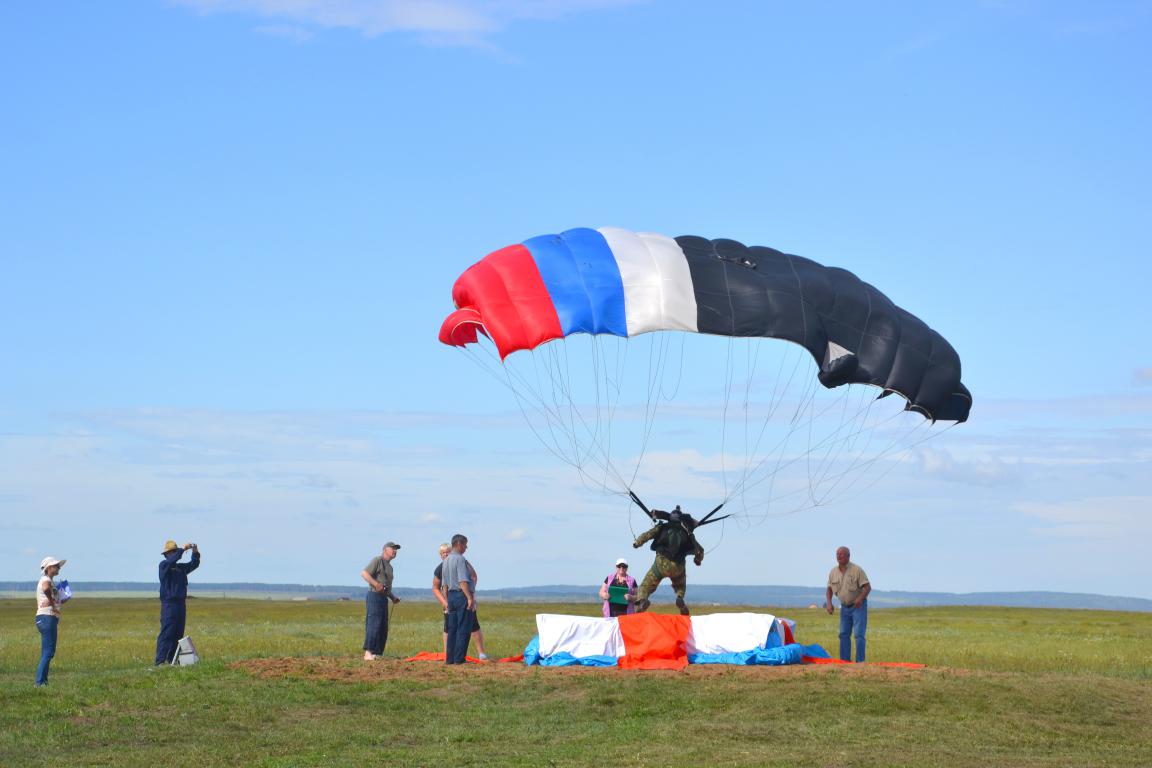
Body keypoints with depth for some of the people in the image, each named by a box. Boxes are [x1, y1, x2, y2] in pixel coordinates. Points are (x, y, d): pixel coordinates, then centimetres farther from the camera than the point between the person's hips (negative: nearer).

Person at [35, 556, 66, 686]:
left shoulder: (49, 581, 21)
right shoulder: (46, 580, -10)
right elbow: (46, 589, -36)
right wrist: (52, 603, -24)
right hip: (47, 617, -10)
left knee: (48, 652, 13)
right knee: (47, 652, -10)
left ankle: (43, 681, 16)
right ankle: (40, 682, -11)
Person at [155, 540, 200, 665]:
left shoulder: (181, 567, 18)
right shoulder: (164, 565, -3)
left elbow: (194, 565, 18)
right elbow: (172, 560, -23)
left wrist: (195, 553, 1)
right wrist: (183, 549, -23)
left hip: (181, 604, 8)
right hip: (169, 604, -8)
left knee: (178, 634, 8)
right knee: (166, 633, -12)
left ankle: (172, 659, 13)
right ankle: (160, 660, -15)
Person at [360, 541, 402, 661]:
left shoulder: (389, 566, 24)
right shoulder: (377, 560, -4)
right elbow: (364, 573, -16)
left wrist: (393, 597, 18)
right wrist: (377, 585, -24)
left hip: (384, 598, 9)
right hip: (374, 596, -9)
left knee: (383, 628, 6)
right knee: (373, 624, -15)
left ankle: (377, 653, 9)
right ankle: (368, 653, -17)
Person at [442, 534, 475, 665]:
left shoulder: (446, 561, 14)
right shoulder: (460, 559, -13)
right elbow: (463, 581, -22)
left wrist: (447, 601, 24)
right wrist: (470, 598, -24)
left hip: (451, 595, 9)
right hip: (462, 595, -9)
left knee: (452, 629, 11)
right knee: (463, 629, -4)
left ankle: (449, 658, 12)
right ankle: (459, 658, -5)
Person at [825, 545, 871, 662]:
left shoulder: (857, 570, -15)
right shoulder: (833, 572, 0)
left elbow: (868, 587, -18)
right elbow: (830, 589, 10)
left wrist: (860, 598, -35)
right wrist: (829, 603, -7)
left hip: (858, 606, -6)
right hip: (844, 607, 6)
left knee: (858, 634, -11)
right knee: (844, 634, 6)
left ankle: (860, 662, -10)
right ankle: (844, 661, 12)